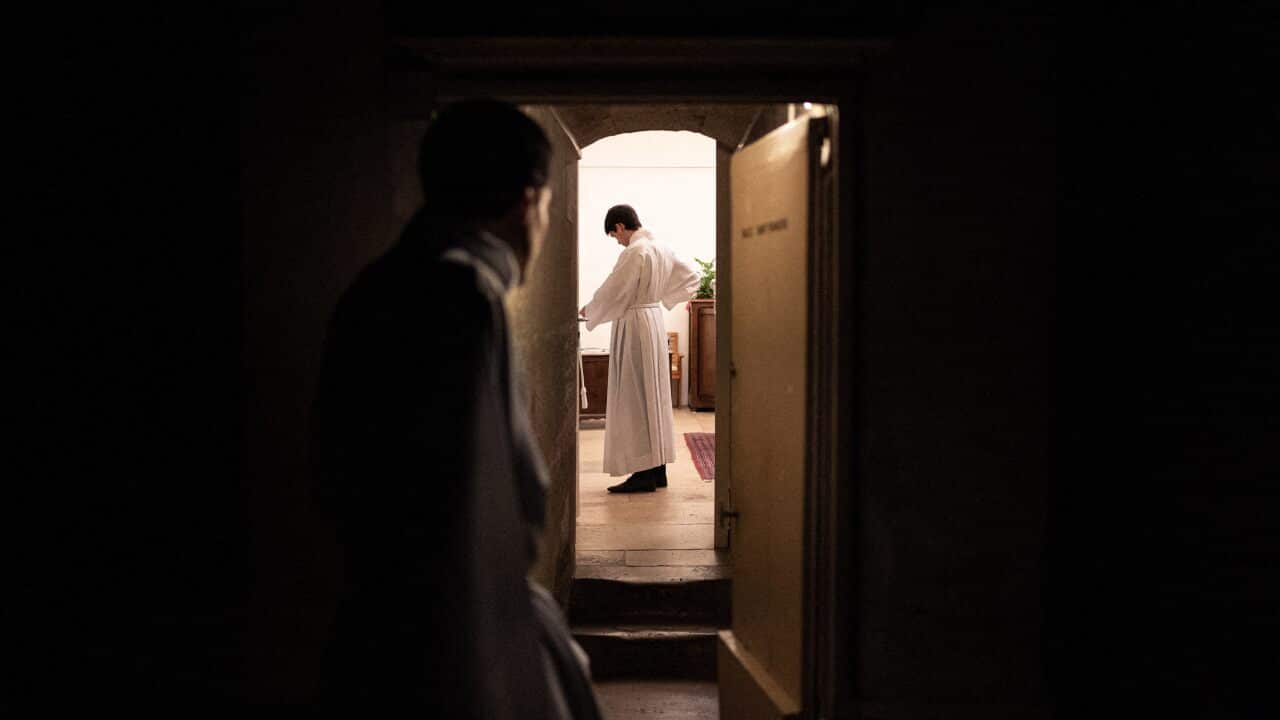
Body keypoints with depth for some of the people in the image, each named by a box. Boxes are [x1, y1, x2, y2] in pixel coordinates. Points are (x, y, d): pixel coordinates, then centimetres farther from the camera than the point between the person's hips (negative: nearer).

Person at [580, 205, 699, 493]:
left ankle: (643, 472, -1)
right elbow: (690, 277, 20)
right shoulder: (661, 248, 8)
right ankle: (657, 469, 17)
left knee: (634, 397, -4)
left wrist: (588, 310, 0)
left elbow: (612, 292, -16)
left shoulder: (634, 252, -18)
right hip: (655, 319, 9)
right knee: (654, 394, 12)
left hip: (634, 324, -9)